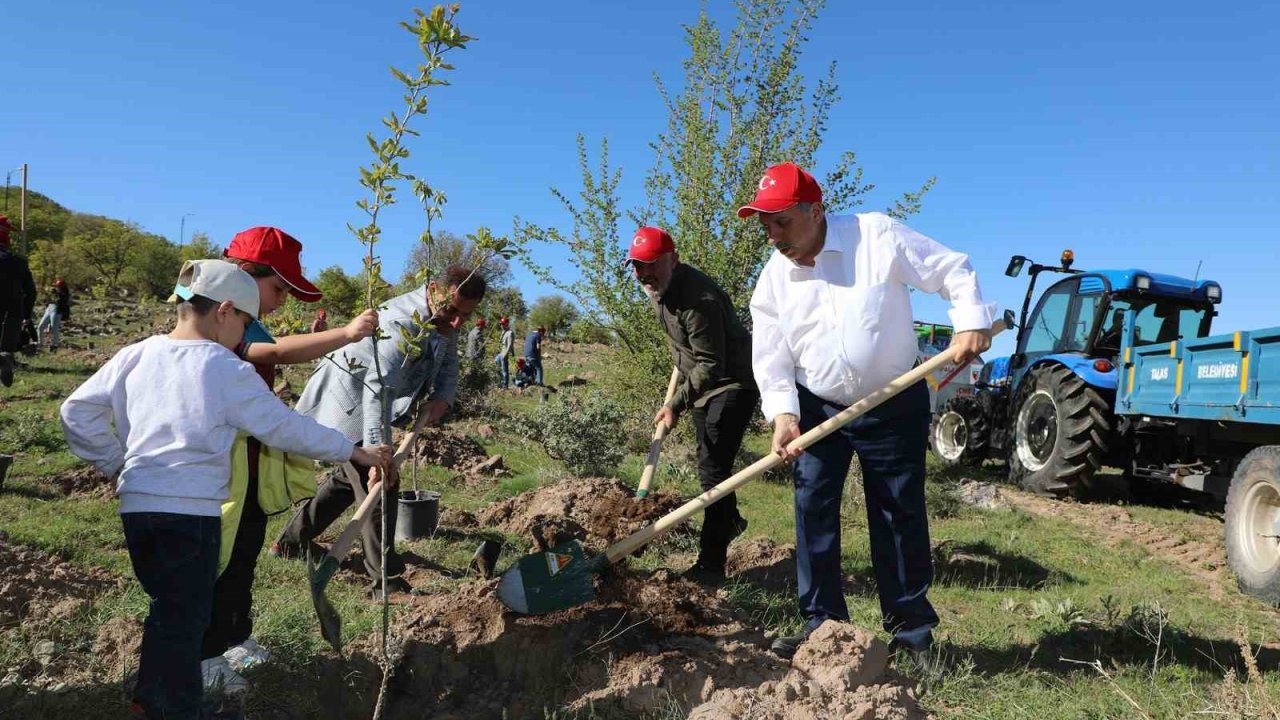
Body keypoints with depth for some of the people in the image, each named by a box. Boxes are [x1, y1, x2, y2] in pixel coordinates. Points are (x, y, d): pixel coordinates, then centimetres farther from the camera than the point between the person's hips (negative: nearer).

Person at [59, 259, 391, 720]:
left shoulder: (137, 355, 5)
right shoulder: (227, 370, -10)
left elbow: (78, 411, 9)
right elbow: (286, 428, -6)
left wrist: (115, 465, 17)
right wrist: (354, 452, 4)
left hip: (136, 505, 6)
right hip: (192, 511, -6)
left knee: (168, 608, 21)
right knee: (185, 618, 5)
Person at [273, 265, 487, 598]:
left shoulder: (443, 320, -4)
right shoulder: (402, 323, -34)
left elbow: (447, 370, 0)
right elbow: (378, 389, -43)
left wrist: (439, 401, -22)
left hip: (362, 403, 10)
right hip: (347, 398, -10)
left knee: (355, 476, 22)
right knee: (380, 482, -14)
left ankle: (292, 542, 38)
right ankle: (386, 581, -6)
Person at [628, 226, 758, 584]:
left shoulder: (698, 299, -31)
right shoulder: (658, 286, -1)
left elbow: (711, 365, -30)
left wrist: (676, 404, -30)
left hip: (733, 382, -10)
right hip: (701, 380, 10)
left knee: (713, 467, -15)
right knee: (709, 461, 21)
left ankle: (711, 565, -12)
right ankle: (731, 520, 47)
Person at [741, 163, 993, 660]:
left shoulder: (877, 236, -12)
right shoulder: (773, 279, -2)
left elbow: (953, 270, -7)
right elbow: (770, 357, -3)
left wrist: (971, 322, -21)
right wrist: (783, 414, -17)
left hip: (894, 406, -3)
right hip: (817, 408, 3)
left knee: (901, 515, 5)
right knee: (812, 510, -1)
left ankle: (912, 628, 19)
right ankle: (822, 621, 11)